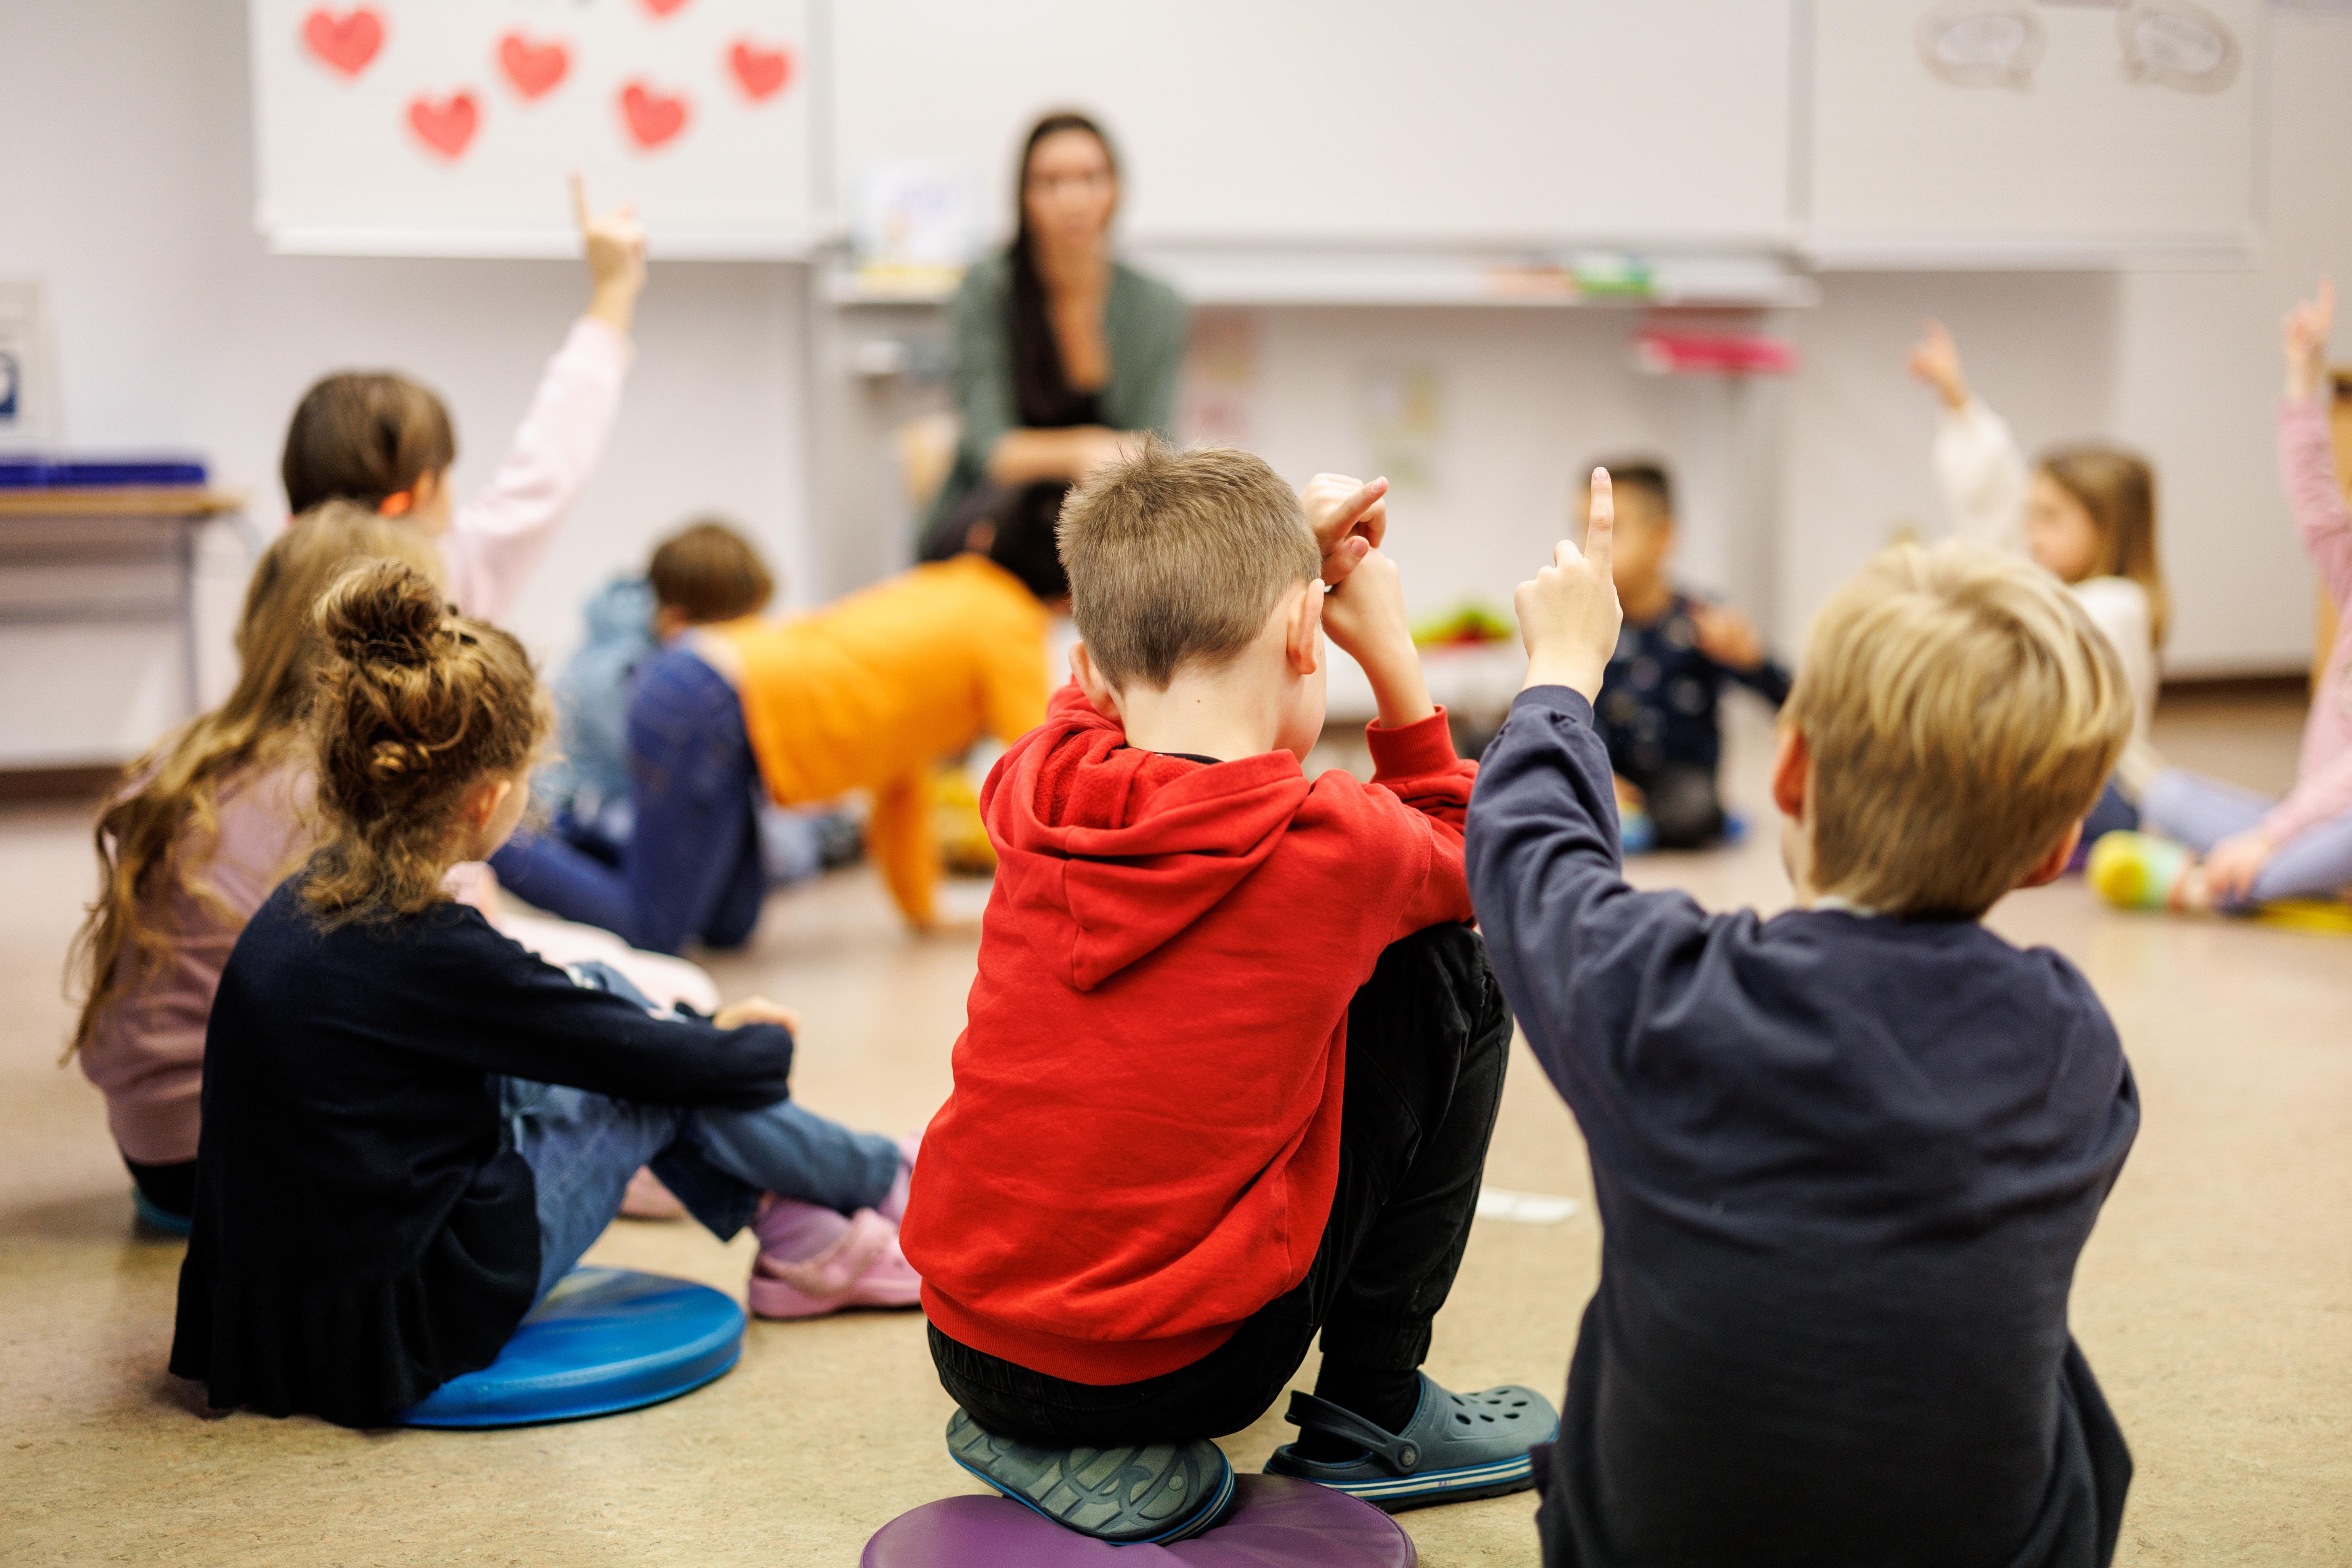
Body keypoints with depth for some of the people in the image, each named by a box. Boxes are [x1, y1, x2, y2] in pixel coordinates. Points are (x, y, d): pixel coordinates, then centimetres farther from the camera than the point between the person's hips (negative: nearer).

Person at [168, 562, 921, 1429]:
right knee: (672, 1079, 2)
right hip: (403, 1320, -8)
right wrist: (765, 1043, 9)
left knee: (609, 993, 14)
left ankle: (803, 1235, 21)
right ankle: (884, 1187, 25)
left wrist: (704, 1030, 26)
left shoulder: (304, 903, 2)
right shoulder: (431, 954, -24)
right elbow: (661, 1062, -12)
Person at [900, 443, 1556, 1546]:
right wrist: (1391, 653, 11)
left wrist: (1270, 551, 16)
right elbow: (1463, 864, 13)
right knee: (1449, 976, 9)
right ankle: (1370, 1418, 15)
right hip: (1181, 1364, -5)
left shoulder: (1029, 789, -3)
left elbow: (1103, 688, 24)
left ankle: (1054, 1440, 22)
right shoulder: (1335, 841, -14)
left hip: (966, 1347, 5)